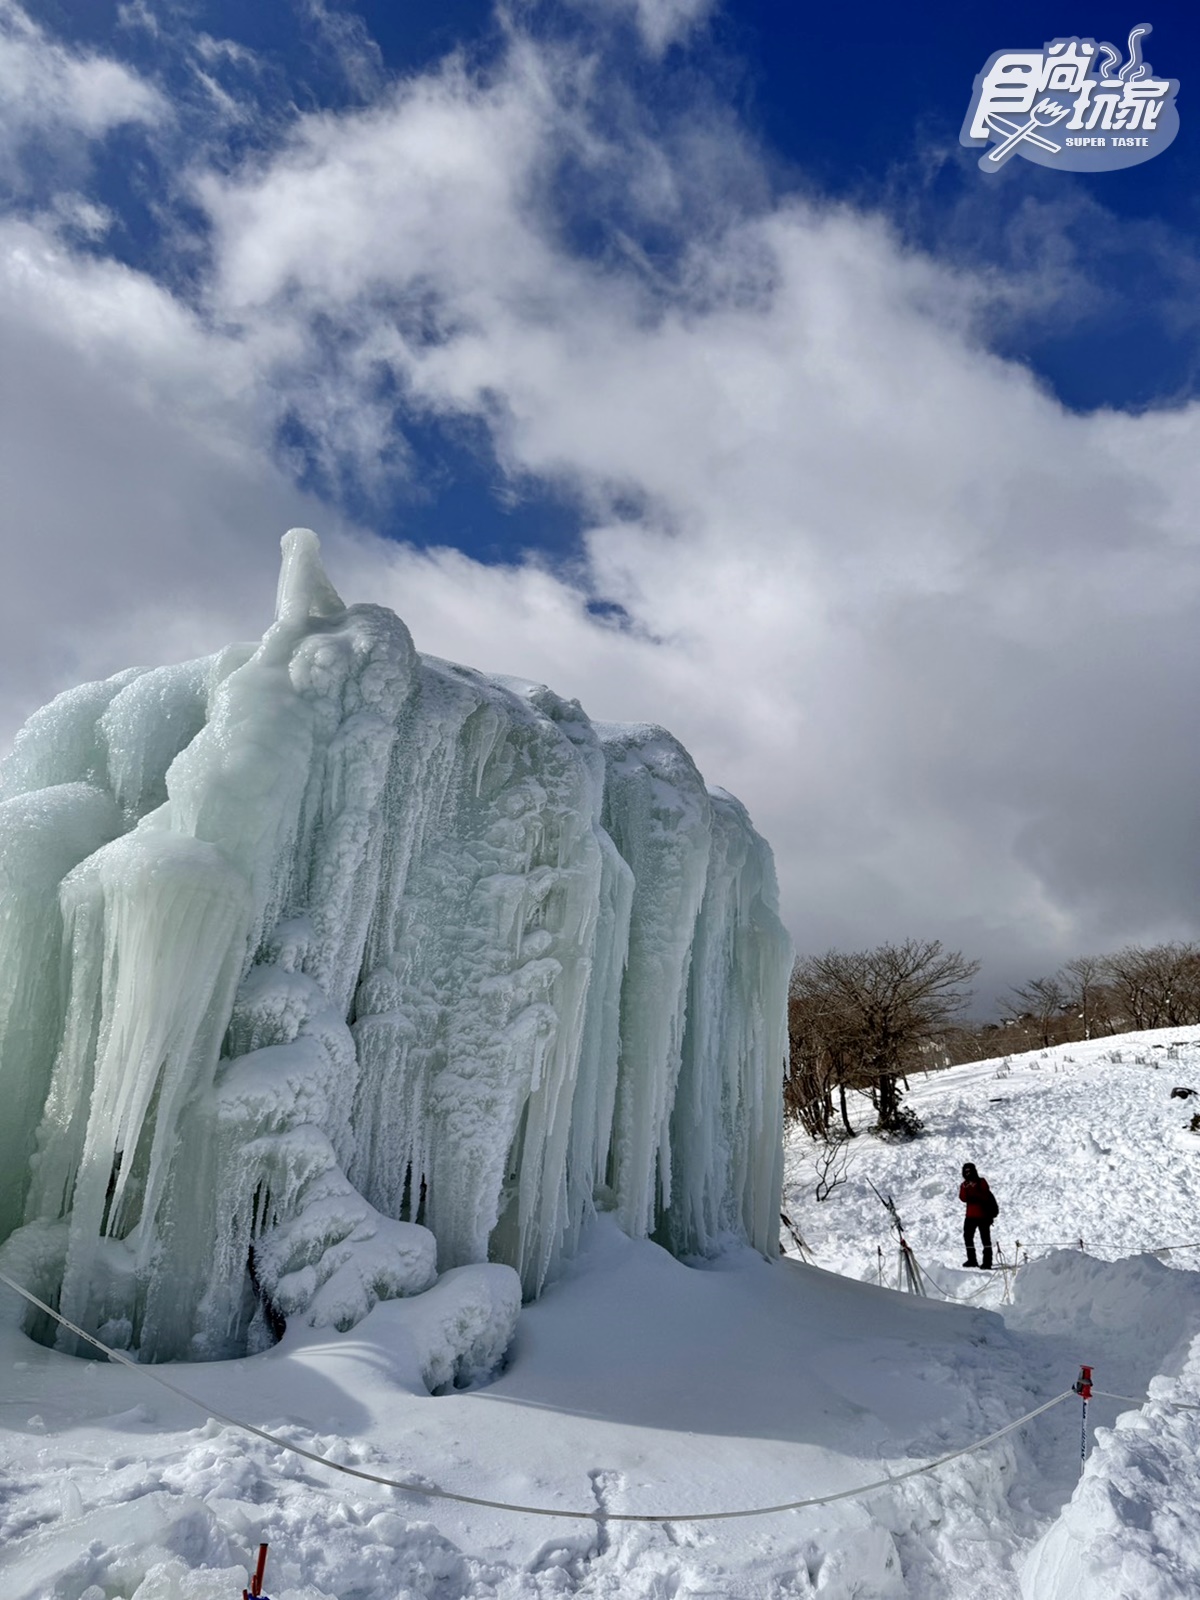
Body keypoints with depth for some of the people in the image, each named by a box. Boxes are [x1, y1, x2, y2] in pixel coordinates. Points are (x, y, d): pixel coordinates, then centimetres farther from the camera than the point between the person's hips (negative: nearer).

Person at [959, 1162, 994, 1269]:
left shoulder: (981, 1182, -4)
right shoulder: (964, 1185, 10)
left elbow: (985, 1197, -18)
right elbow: (963, 1198, -5)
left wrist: (975, 1190, -28)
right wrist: (965, 1189, -20)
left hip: (983, 1215, -6)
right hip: (970, 1215, 6)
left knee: (985, 1238, -6)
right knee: (967, 1236, 10)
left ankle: (987, 1262, -6)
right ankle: (972, 1260, 21)